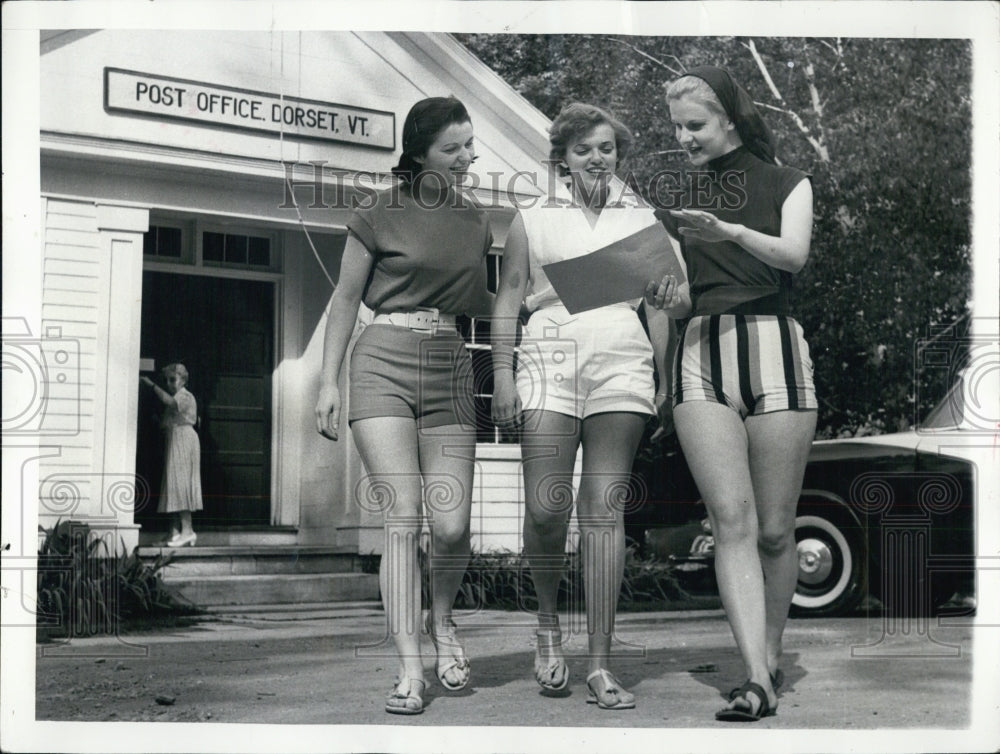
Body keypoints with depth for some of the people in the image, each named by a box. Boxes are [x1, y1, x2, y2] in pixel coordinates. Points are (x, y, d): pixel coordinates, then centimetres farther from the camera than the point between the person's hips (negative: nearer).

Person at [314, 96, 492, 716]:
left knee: (452, 525, -5)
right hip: (383, 367, -3)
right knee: (403, 518, -10)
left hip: (450, 371, 3)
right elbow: (346, 299, 5)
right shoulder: (381, 213, 1)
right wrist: (329, 381, 2)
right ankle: (410, 668, -3)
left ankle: (442, 619, 26)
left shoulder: (476, 218, 13)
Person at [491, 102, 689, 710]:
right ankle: (549, 624, 18)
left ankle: (601, 666, -5)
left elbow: (659, 301, 19)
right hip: (550, 363, 0)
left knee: (605, 509, -6)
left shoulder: (641, 219, 20)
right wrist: (502, 375, 2)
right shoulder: (533, 220, 17)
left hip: (621, 366, 1)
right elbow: (508, 300, 13)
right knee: (546, 508, -10)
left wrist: (664, 379, 9)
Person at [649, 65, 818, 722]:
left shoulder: (785, 184, 13)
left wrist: (730, 231, -22)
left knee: (775, 528, -1)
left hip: (773, 349, -1)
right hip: (700, 354, 1)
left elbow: (793, 254, -7)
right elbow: (659, 293, 17)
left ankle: (771, 656, 18)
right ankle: (757, 681, -15)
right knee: (731, 518, -12)